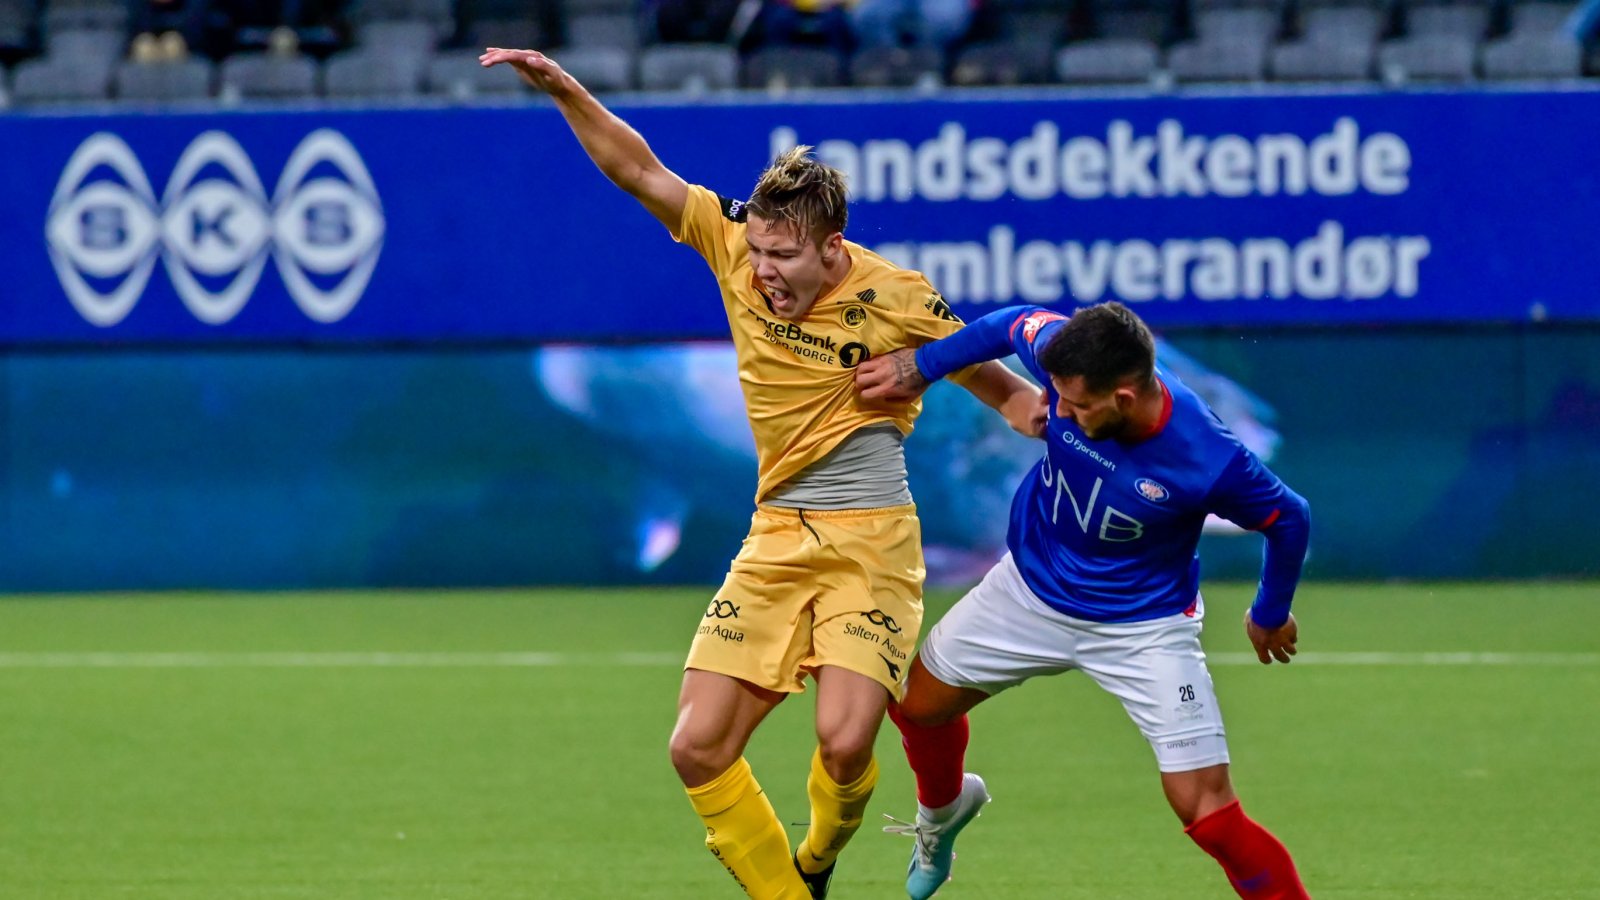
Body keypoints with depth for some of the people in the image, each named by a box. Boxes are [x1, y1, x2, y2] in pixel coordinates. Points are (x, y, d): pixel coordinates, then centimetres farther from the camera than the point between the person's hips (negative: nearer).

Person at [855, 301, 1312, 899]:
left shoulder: (1211, 462, -35)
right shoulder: (1069, 362, -27)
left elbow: (1288, 519, -14)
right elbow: (1017, 324, -2)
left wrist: (1270, 615, 3)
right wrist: (920, 367, -4)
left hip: (1144, 627, -5)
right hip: (1031, 588, 5)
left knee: (1207, 812, -14)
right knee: (919, 702, 19)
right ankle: (943, 807, 52)